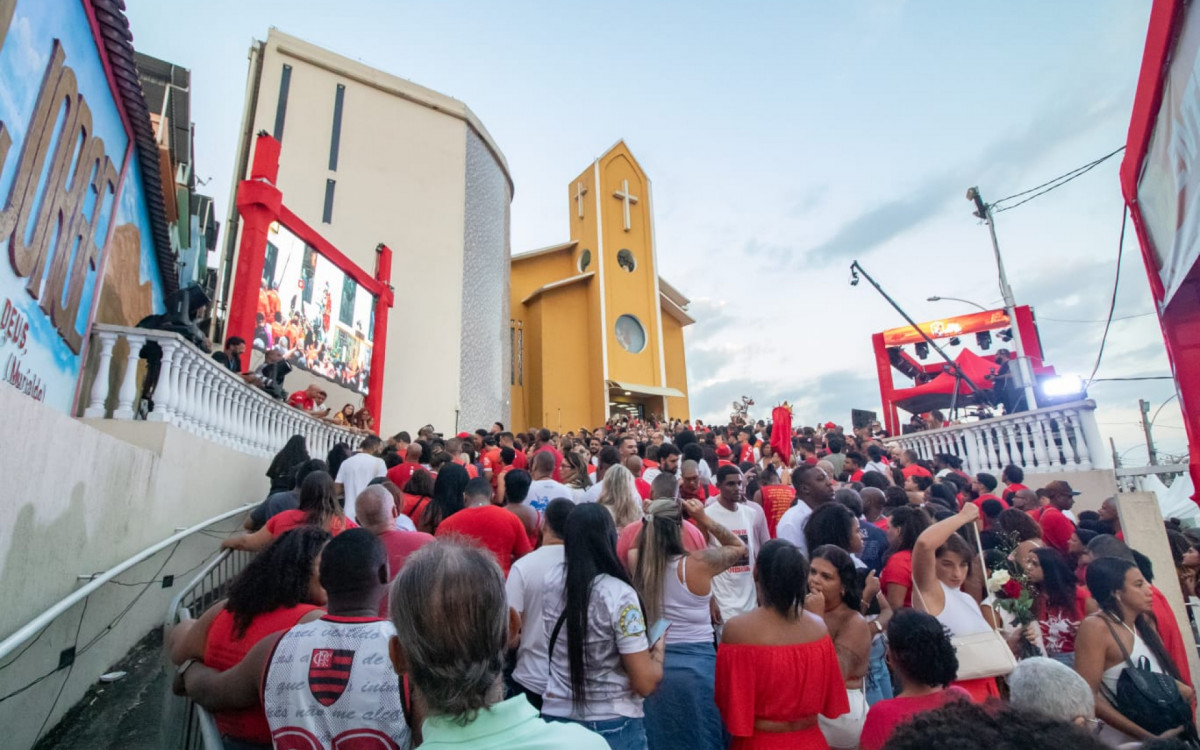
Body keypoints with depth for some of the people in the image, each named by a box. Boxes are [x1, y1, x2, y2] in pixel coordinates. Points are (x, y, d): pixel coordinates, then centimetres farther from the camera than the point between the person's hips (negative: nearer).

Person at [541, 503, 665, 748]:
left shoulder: (551, 581, -7)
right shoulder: (619, 594, -22)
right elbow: (645, 683, -20)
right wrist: (658, 650, 1)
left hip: (556, 717, 4)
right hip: (612, 726, -4)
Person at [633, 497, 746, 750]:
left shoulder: (636, 563, -9)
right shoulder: (698, 563, -17)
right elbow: (740, 547, 1)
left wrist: (650, 518, 6)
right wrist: (705, 519, -4)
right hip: (696, 666, -3)